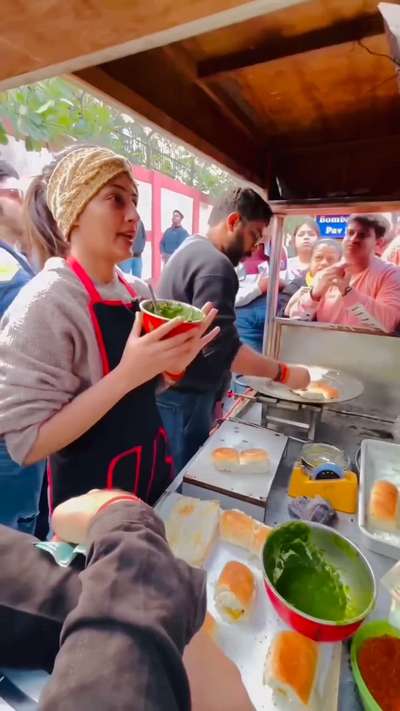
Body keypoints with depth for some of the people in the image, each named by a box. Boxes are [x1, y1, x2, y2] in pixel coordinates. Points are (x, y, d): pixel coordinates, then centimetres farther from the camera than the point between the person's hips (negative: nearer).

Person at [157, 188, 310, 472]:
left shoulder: (191, 249, 13)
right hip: (183, 397, -10)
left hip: (173, 388, 10)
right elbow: (223, 349, -27)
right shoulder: (215, 264, -20)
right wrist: (283, 373, -17)